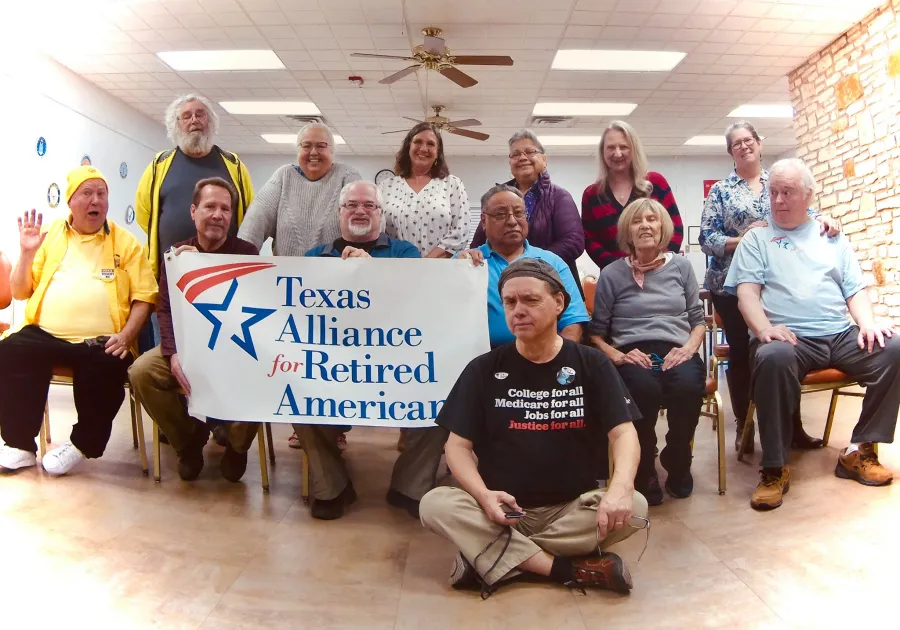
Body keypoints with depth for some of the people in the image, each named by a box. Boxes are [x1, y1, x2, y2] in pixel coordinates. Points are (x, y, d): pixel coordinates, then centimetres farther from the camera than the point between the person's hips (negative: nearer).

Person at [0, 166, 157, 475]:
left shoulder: (125, 242, 9)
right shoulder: (50, 235, 16)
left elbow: (144, 297, 2)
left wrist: (126, 335, -13)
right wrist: (27, 253, 0)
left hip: (100, 342, -2)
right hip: (46, 334, 3)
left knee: (107, 369, -31)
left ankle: (82, 444, -7)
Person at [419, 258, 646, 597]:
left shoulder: (591, 364, 1)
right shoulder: (483, 369, 0)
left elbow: (623, 432, -8)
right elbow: (458, 445, -1)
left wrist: (620, 487, -30)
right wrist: (483, 495, -22)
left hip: (573, 508, 1)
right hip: (502, 510, 0)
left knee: (634, 506, -27)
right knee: (435, 504, -25)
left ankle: (489, 556, -20)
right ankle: (570, 569, -23)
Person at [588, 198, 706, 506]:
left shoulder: (681, 266, 15)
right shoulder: (611, 274, 9)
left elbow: (698, 319, 16)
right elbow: (596, 332, 7)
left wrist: (688, 348, -4)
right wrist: (616, 355, -10)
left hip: (676, 352, 2)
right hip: (633, 356, -2)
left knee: (688, 387, -34)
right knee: (644, 389, -37)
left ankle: (677, 462, -2)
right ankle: (643, 470, -8)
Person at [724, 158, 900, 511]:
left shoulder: (832, 238, 22)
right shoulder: (756, 240, 12)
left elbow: (855, 290, 17)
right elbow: (747, 291, -2)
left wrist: (867, 323, -5)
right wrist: (764, 328, -21)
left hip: (841, 335, 5)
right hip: (789, 337, -4)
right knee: (772, 358, -38)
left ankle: (860, 451, -6)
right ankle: (774, 468, -26)